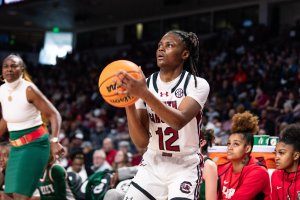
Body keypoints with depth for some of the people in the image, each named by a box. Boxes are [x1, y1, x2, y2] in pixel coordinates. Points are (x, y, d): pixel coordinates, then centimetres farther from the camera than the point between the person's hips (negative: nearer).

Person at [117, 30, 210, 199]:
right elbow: (141, 141, -5)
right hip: (152, 166, 4)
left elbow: (179, 121, -29)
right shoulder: (144, 85, -1)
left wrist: (144, 94, -38)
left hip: (185, 167, -4)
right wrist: (128, 104, -20)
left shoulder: (197, 85, -9)